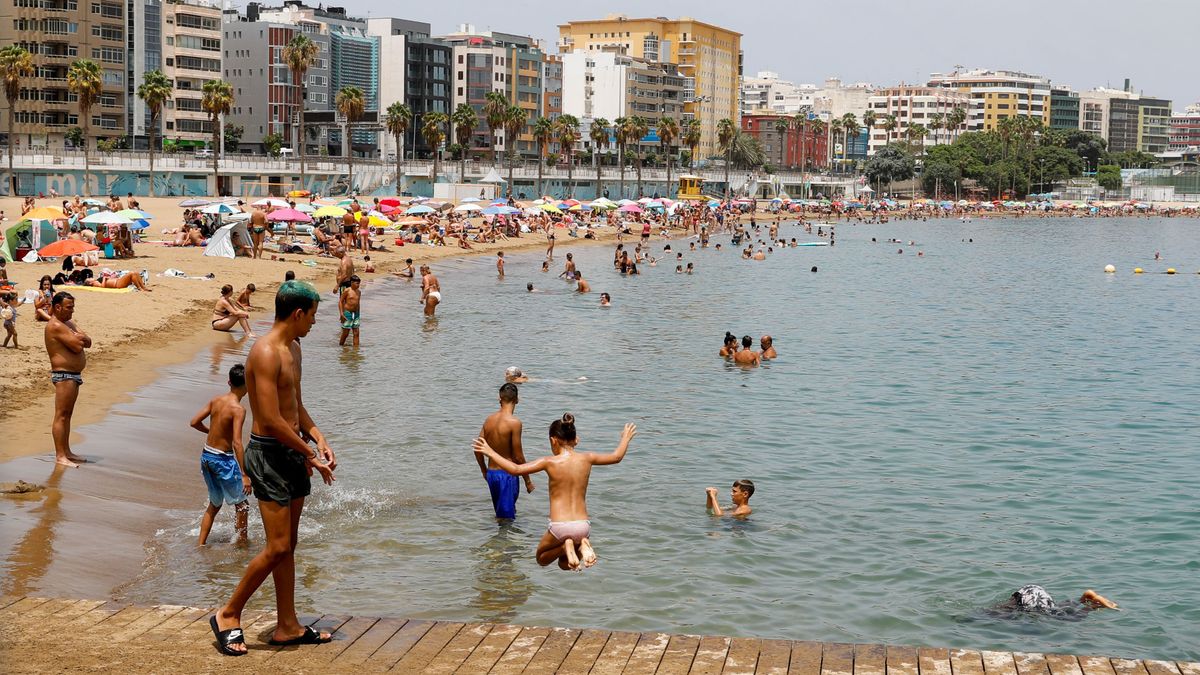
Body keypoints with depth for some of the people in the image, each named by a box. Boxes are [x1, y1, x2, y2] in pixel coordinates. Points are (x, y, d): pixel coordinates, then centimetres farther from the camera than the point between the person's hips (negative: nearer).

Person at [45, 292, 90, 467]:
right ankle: (60, 456, -9)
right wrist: (79, 338, -1)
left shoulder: (69, 324, 16)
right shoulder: (56, 326, -16)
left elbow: (88, 342, 9)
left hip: (74, 375, 10)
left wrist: (79, 337, -11)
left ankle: (66, 451, 21)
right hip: (63, 375, -10)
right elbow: (78, 346, -21)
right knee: (61, 415, -9)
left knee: (67, 415, 14)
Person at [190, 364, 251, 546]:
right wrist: (244, 475, -25)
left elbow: (195, 423, 7)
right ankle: (242, 543, 19)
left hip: (206, 456, 7)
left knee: (215, 504, 22)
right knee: (241, 504, 11)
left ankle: (201, 544, 23)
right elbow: (237, 443, -25)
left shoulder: (216, 400, 1)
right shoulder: (238, 409, -19)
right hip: (223, 459, -7)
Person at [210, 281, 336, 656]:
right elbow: (272, 420, -23)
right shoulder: (265, 353, -19)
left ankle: (287, 626, 20)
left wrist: (318, 439, 7)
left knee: (288, 546, 13)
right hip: (268, 453, -10)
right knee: (277, 547, -9)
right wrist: (311, 456, -15)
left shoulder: (293, 349, 13)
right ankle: (228, 616, 7)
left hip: (292, 452, 10)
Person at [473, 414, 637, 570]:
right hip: (583, 526, 4)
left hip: (559, 527, -4)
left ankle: (565, 546, -5)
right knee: (565, 564, 29)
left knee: (542, 559, 27)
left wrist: (490, 452, -2)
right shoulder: (586, 459, 2)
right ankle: (582, 545, -4)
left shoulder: (550, 462, -9)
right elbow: (616, 457, 18)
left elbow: (515, 469, -13)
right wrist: (626, 438, 38)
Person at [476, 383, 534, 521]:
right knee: (506, 518, 0)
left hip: (491, 473, 6)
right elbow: (518, 456, -15)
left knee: (500, 513, 21)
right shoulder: (514, 422, -16)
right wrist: (528, 480, -4)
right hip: (507, 474, -6)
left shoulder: (489, 419, 3)